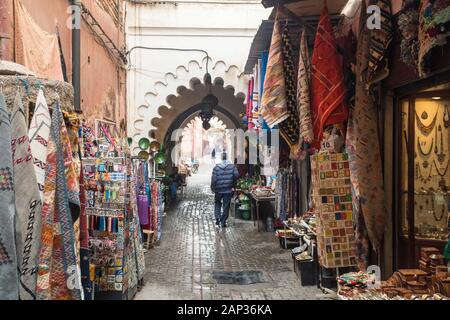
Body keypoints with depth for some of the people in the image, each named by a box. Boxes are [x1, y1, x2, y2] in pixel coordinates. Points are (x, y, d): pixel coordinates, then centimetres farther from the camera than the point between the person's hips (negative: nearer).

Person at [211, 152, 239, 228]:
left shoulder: (216, 167, -5)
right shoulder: (232, 166, -4)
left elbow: (213, 179, -8)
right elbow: (236, 175, -11)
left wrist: (213, 188, 3)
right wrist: (233, 184, 4)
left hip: (218, 190, 0)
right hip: (228, 190, 0)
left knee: (217, 203, 21)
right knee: (226, 206, 8)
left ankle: (217, 218, 8)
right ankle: (223, 222, 11)